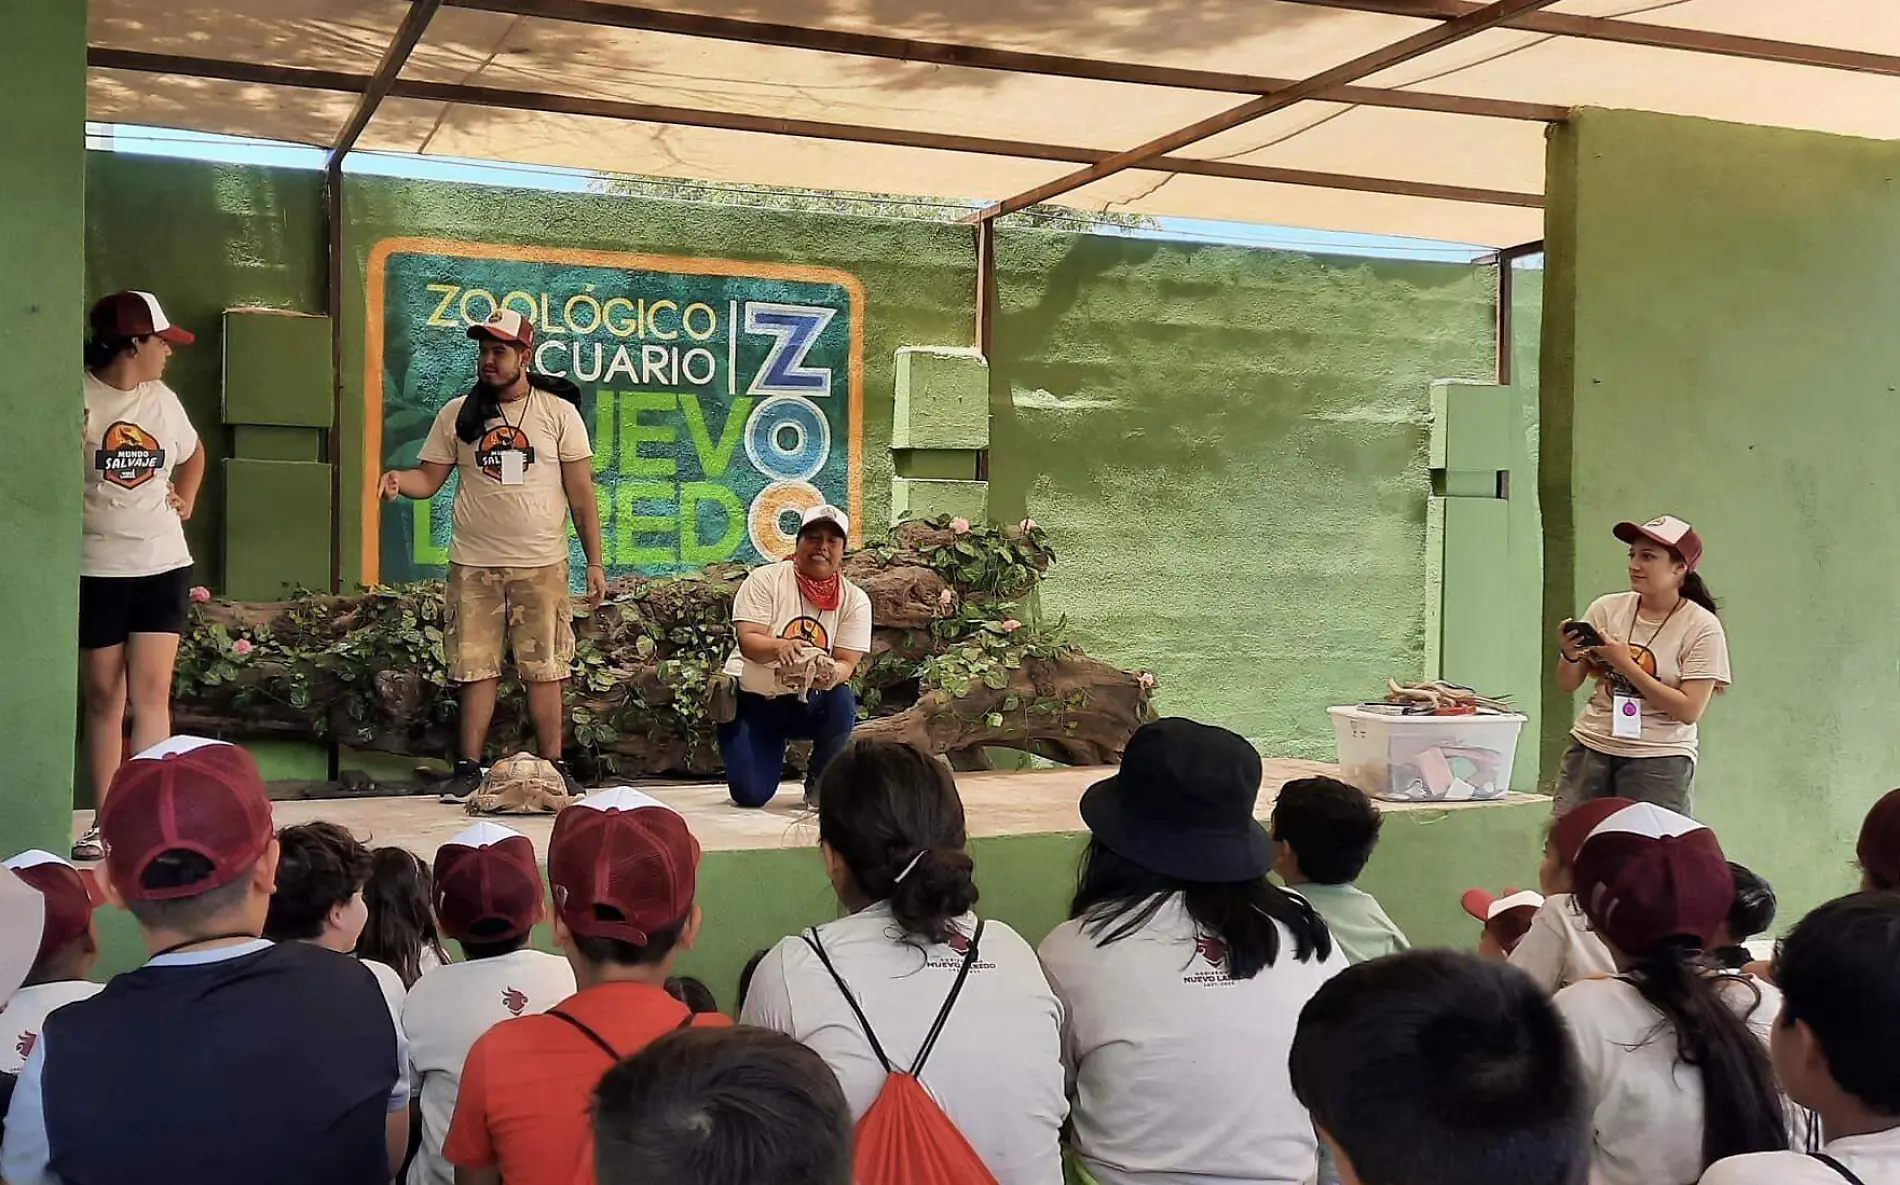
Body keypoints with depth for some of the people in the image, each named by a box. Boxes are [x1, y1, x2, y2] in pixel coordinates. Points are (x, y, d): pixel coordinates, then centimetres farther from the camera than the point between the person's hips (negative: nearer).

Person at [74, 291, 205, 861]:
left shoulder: (163, 400, 7)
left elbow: (193, 456, 26)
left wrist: (185, 501, 13)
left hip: (162, 565, 3)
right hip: (95, 569, -3)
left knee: (151, 693, -5)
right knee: (103, 697, 6)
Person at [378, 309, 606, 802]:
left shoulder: (558, 411, 2)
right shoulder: (457, 413, 7)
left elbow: (581, 494, 2)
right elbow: (428, 478, 8)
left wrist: (594, 562, -1)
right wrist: (398, 480, -16)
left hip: (541, 565, -1)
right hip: (474, 563, 2)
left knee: (544, 669, 3)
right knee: (477, 668, 4)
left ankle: (553, 766, 12)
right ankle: (468, 767, 11)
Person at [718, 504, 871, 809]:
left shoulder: (855, 600, -5)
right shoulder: (765, 579, -9)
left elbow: (847, 663, -11)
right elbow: (747, 641, -18)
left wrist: (830, 675, -37)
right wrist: (779, 647, -41)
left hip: (810, 703, 1)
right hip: (752, 698, -1)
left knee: (843, 702, -35)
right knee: (751, 795, -16)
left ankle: (819, 784, -5)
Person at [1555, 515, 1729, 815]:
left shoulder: (1702, 627, -5)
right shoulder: (1607, 609, 3)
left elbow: (1689, 710, -12)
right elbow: (1569, 684, 8)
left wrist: (1626, 665, -17)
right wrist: (1570, 656, -15)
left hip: (1659, 759, -3)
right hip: (1591, 747, 3)